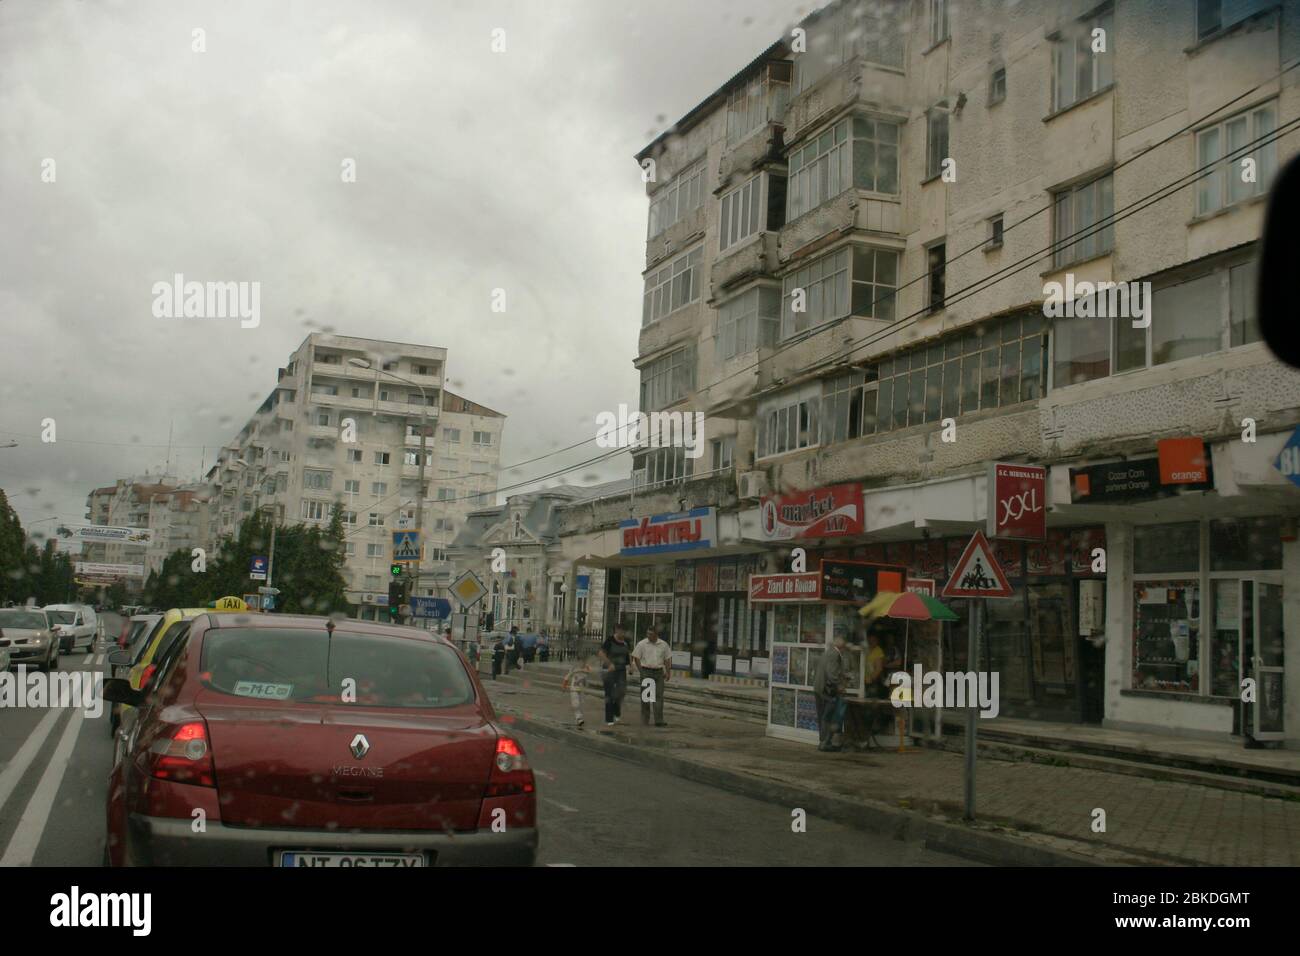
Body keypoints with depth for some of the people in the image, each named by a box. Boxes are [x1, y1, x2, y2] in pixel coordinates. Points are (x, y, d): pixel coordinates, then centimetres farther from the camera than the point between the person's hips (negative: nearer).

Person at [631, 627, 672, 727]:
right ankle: (644, 720, 11)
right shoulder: (642, 644, -1)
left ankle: (659, 720, -5)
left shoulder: (663, 645, 7)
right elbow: (636, 657, 0)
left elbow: (668, 659, 12)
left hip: (659, 672, 2)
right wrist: (641, 671, -6)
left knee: (659, 696, -4)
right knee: (645, 696, 2)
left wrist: (668, 672, 5)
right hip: (646, 671, -2)